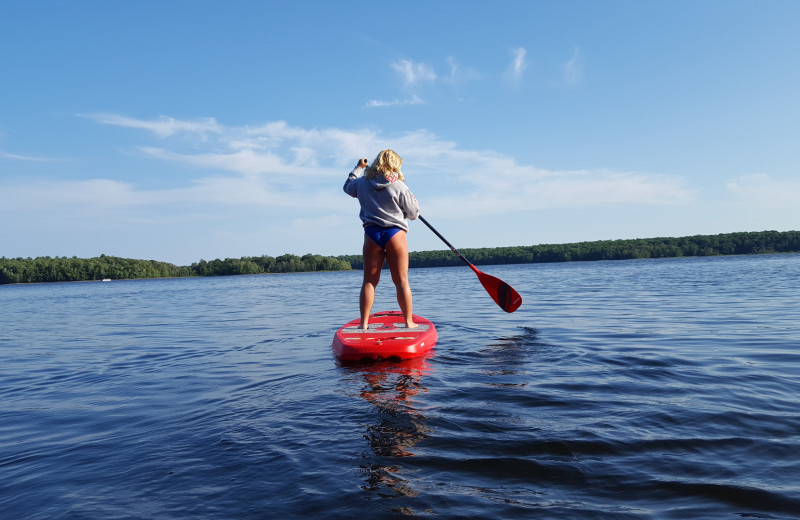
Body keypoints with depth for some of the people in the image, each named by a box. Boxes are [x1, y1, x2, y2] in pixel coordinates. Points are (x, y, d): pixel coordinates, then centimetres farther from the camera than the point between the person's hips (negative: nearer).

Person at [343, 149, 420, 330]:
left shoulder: (362, 183, 6)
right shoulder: (399, 186, -6)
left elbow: (348, 186, 30)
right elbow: (414, 213, -1)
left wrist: (358, 168, 43)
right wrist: (410, 196, 18)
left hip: (371, 234, 3)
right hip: (395, 234, -3)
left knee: (369, 281, 8)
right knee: (401, 281, 3)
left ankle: (364, 323, 8)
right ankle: (408, 322, 8)